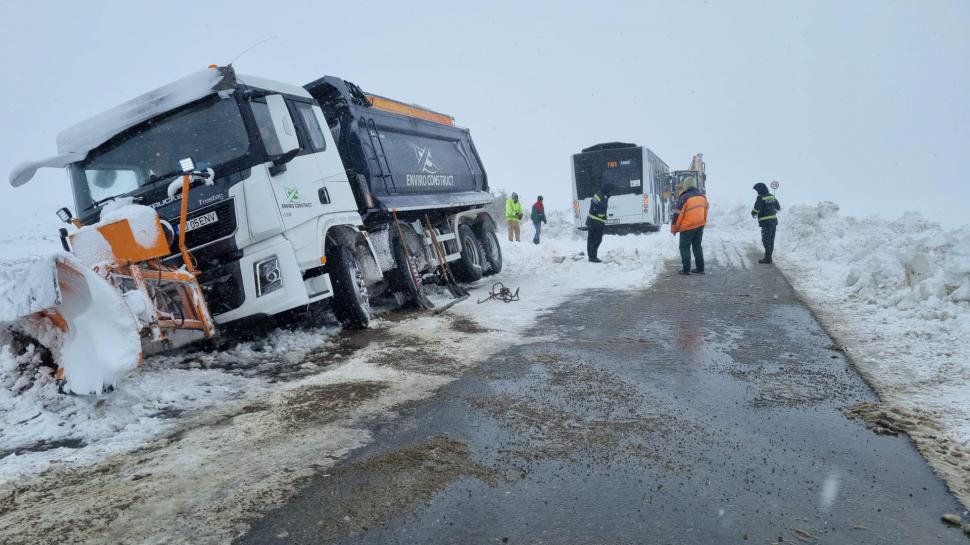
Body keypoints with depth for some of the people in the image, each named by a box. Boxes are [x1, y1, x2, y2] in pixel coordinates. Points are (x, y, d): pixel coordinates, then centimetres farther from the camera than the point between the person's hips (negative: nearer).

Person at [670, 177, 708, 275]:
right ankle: (700, 268, 17)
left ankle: (686, 269, 2)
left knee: (684, 247, 4)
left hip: (688, 227, -6)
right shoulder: (702, 196, 6)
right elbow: (705, 211, 16)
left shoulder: (684, 198, -15)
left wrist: (674, 229, -2)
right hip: (700, 225, 6)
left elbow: (677, 214, -13)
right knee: (697, 246, 16)